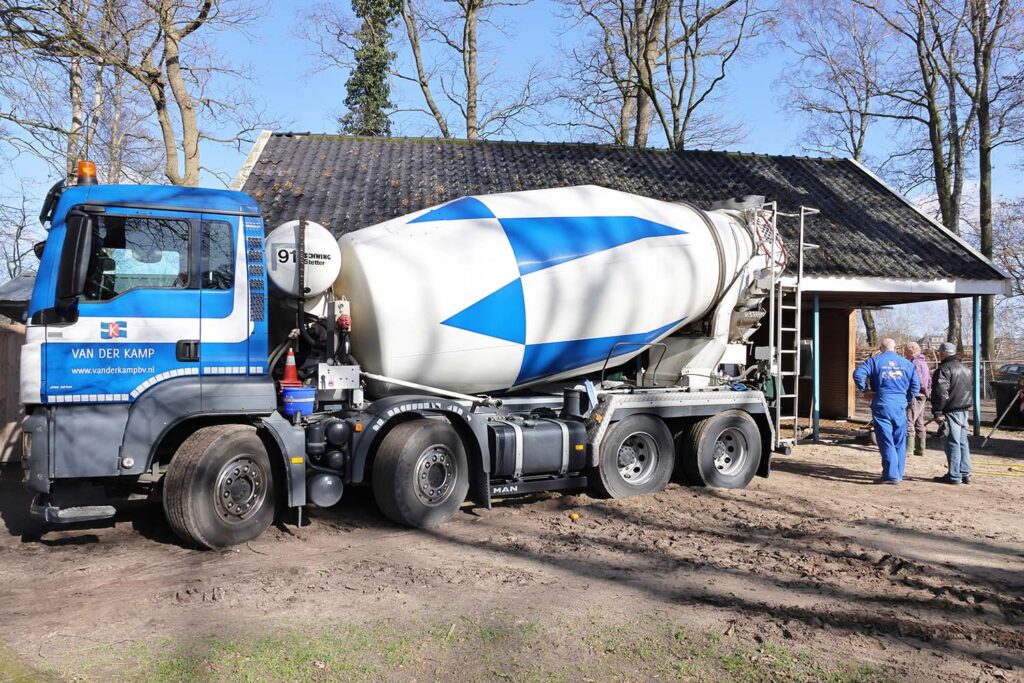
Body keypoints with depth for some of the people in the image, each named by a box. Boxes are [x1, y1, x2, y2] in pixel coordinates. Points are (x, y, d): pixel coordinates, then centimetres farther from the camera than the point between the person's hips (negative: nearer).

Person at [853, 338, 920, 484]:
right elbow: (916, 385, 7)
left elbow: (858, 374, -13)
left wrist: (865, 389, -2)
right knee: (899, 441, 13)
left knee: (886, 441, 1)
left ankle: (891, 475, -1)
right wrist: (907, 399, 16)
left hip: (882, 405, -3)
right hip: (900, 406, 3)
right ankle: (898, 473, 20)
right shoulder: (906, 363, 9)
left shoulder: (875, 360, 0)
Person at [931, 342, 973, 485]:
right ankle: (965, 474, 16)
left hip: (951, 411, -8)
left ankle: (954, 476, -3)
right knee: (963, 442, 13)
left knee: (953, 442, -5)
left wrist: (938, 412, -18)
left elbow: (940, 392, -20)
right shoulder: (966, 369, 17)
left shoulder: (944, 369, -12)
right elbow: (971, 389, 24)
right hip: (965, 410, 9)